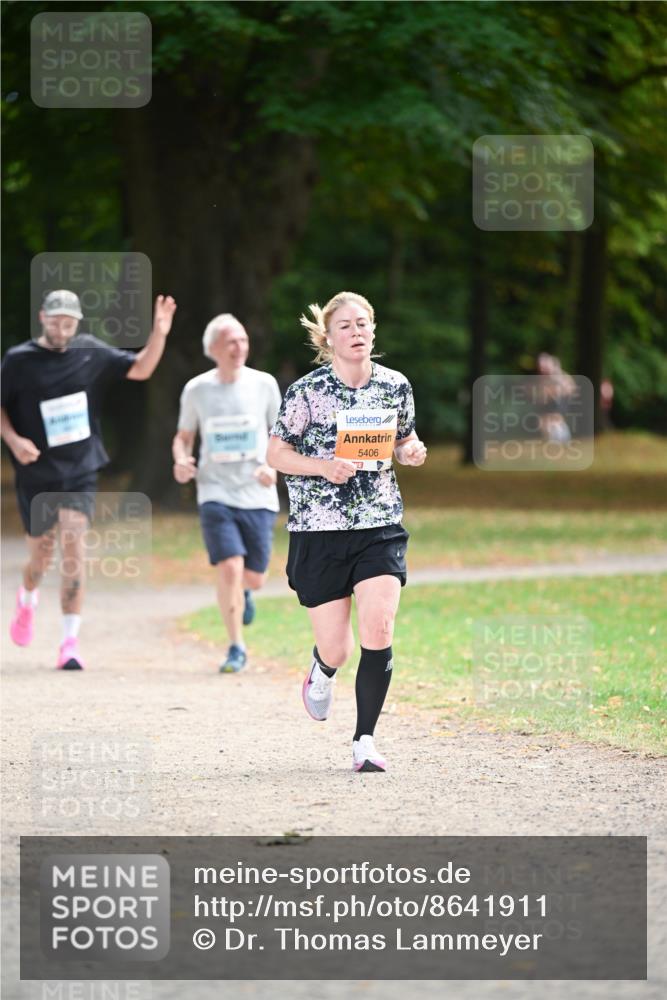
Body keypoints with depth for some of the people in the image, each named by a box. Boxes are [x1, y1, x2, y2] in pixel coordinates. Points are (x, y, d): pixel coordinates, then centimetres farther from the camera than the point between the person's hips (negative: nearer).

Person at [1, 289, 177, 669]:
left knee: (73, 547, -15)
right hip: (37, 475, 0)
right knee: (42, 556, 9)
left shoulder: (91, 352, 1)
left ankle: (71, 641, -13)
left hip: (81, 473, 1)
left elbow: (140, 369, 6)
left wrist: (159, 334, -10)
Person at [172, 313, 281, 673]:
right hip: (216, 494, -1)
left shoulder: (264, 384, 0)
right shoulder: (196, 390, 0)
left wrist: (274, 466, -10)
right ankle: (236, 647, -3)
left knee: (254, 577, 4)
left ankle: (242, 592, 43)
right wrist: (181, 460, -9)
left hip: (258, 496, 1)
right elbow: (184, 436, 13)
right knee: (230, 568, -17)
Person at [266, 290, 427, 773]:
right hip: (319, 529, -2)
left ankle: (365, 741, -3)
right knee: (336, 647, 0)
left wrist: (410, 451, -5)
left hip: (380, 525, 2)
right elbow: (276, 453, -2)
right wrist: (323, 466, -19)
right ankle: (322, 673, 40)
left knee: (379, 631, -15)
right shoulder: (308, 391, -8)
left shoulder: (395, 386, 3)